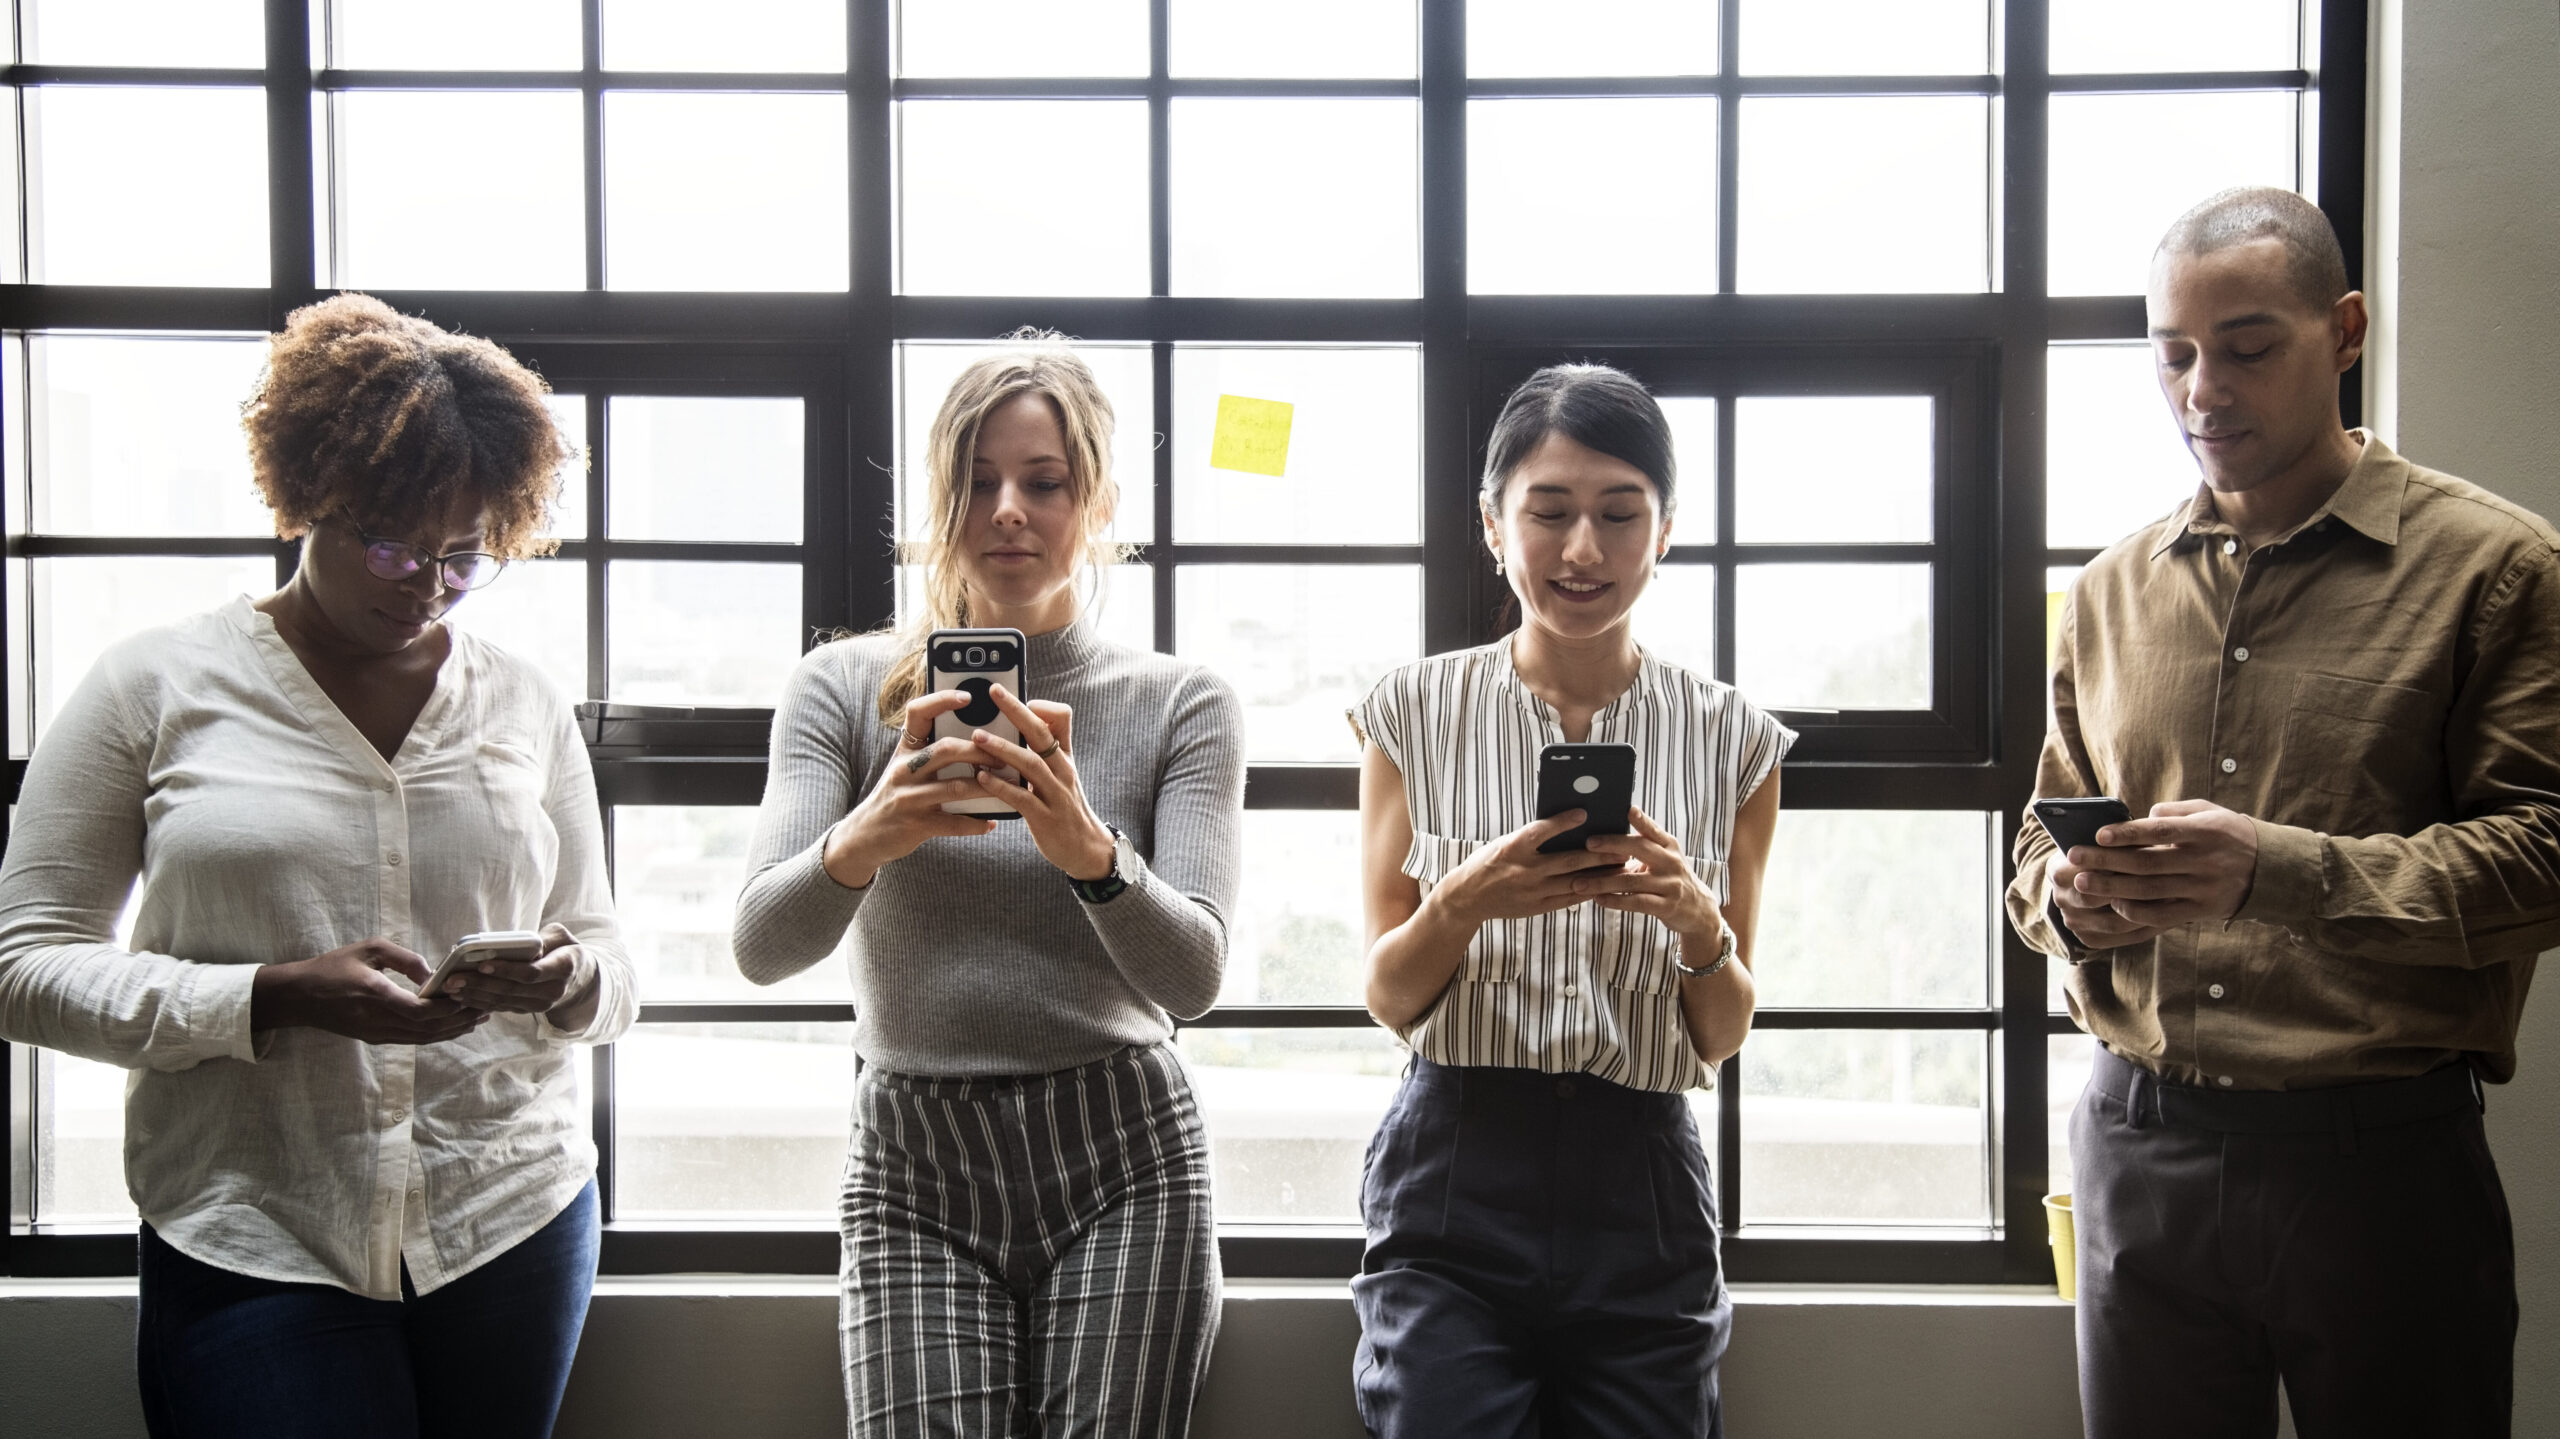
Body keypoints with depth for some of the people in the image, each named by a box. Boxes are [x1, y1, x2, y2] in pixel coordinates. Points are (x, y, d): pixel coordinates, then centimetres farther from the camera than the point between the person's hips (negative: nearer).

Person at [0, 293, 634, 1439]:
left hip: (515, 1222, 3)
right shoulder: (159, 685, 0)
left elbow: (610, 972, 12)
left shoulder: (524, 704, 8)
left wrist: (569, 980, -12)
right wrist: (277, 998, -17)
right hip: (250, 1247, -3)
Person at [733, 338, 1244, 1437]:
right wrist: (862, 841, -30)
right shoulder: (845, 687, 3)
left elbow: (1194, 976, -10)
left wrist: (1090, 849, -30)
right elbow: (761, 948, -8)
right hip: (913, 1158, 0)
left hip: (1123, 1157, 0)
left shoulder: (1181, 704, 2)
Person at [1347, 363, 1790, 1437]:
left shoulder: (1732, 741, 2)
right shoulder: (1415, 713, 0)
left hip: (1642, 1198, 1)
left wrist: (1695, 917, -16)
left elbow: (1721, 1038, 5)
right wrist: (1463, 902, -20)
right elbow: (1389, 999, 1)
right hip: (1452, 1194, -1)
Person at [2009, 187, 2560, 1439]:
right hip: (2140, 1147, 4)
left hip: (2385, 1158, -3)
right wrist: (2067, 898, -8)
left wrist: (2281, 870, -25)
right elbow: (2043, 834, 15)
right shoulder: (2113, 588, 10)